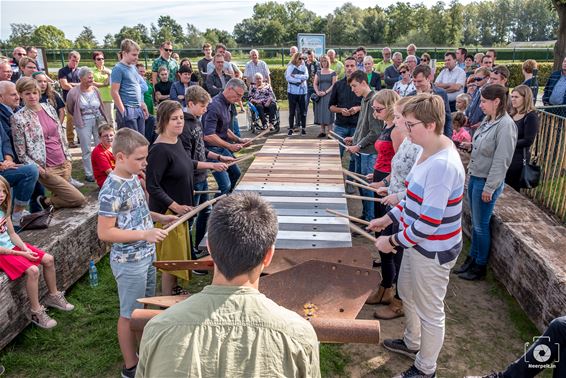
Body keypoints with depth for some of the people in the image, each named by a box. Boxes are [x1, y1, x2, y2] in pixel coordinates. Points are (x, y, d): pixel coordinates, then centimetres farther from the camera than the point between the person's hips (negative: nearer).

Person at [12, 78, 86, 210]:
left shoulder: (49, 108, 7)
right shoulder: (19, 118, -9)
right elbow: (21, 154, -8)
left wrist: (68, 158, 10)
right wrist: (39, 169, -15)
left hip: (64, 164, 6)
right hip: (46, 169, -6)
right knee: (79, 200, -7)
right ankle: (47, 202, 12)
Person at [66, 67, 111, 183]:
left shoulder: (95, 90, 2)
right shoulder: (73, 93, -9)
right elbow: (70, 110, 5)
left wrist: (106, 120, 9)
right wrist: (80, 117, 10)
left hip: (99, 121, 3)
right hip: (83, 123, -3)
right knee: (86, 149, 4)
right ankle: (89, 174, 13)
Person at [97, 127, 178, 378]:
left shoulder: (133, 178, 3)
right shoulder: (112, 189, -23)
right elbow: (104, 232, -24)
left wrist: (158, 218, 4)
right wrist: (144, 234, -26)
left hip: (147, 255, 8)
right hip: (129, 262, -8)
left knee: (143, 308, 23)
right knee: (130, 314, 9)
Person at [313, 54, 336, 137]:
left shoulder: (332, 73, 1)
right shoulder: (318, 73, 12)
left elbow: (333, 84, -4)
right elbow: (315, 83, 9)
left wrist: (326, 92, -15)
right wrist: (317, 92, -8)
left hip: (329, 94, -4)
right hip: (320, 95, 4)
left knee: (328, 112, -6)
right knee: (321, 112, 3)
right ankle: (322, 131, 9)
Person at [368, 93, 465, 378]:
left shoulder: (442, 165, -31)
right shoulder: (429, 152, 0)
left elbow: (428, 223, -29)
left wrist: (393, 241, -18)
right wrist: (388, 218, 10)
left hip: (433, 251, -10)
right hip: (418, 243, 10)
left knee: (430, 312, 12)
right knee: (406, 293, 28)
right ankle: (412, 343, 53)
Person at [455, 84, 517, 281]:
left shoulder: (505, 124, -19)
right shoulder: (488, 120, 5)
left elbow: (501, 160, -20)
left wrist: (489, 188, -18)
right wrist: (471, 146, 1)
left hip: (486, 182, -8)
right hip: (474, 176, 8)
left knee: (481, 225, 5)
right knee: (475, 223, 18)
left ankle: (480, 266, 22)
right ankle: (472, 258, 33)